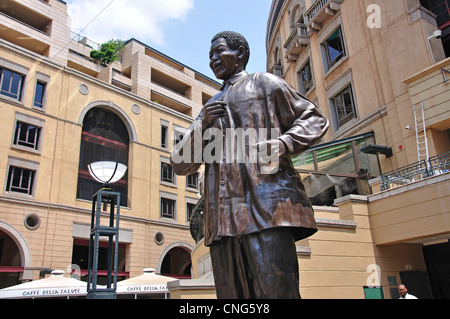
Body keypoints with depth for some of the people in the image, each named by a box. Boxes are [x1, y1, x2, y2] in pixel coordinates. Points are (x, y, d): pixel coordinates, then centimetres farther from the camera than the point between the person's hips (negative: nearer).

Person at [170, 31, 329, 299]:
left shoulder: (264, 83, 17)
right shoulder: (211, 108, 30)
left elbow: (314, 120, 10)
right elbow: (180, 164, 21)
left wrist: (281, 145, -10)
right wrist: (203, 125, 3)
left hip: (266, 205, -5)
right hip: (223, 217, 5)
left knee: (276, 290, -13)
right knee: (230, 293, 3)